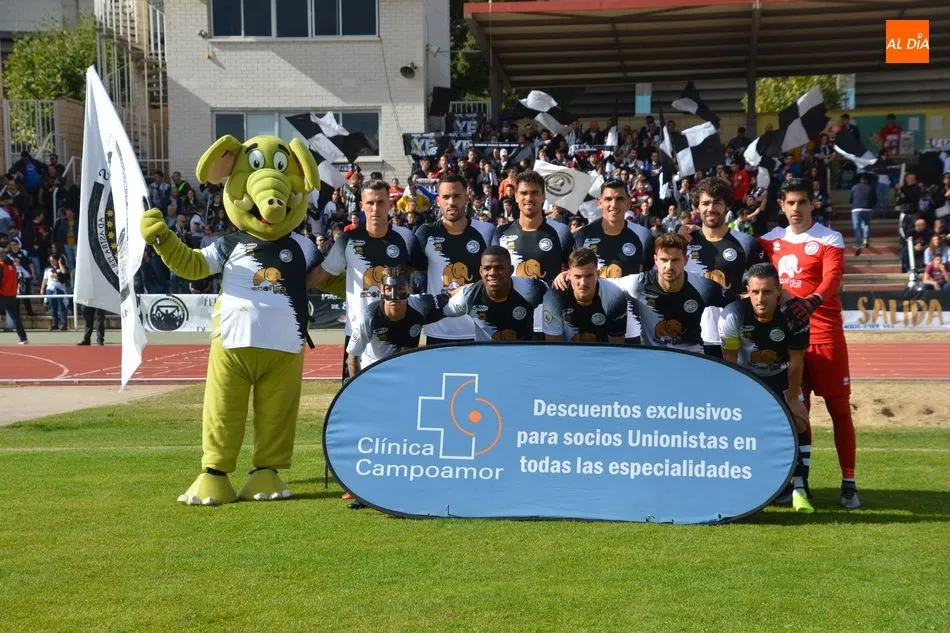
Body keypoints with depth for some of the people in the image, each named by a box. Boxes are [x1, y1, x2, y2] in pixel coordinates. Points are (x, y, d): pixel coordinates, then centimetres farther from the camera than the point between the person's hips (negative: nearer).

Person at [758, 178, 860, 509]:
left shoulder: (830, 239, -5)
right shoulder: (771, 240, 11)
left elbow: (832, 279, -20)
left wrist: (812, 301, -38)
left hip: (824, 332, -4)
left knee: (839, 407, -2)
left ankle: (848, 482, 4)